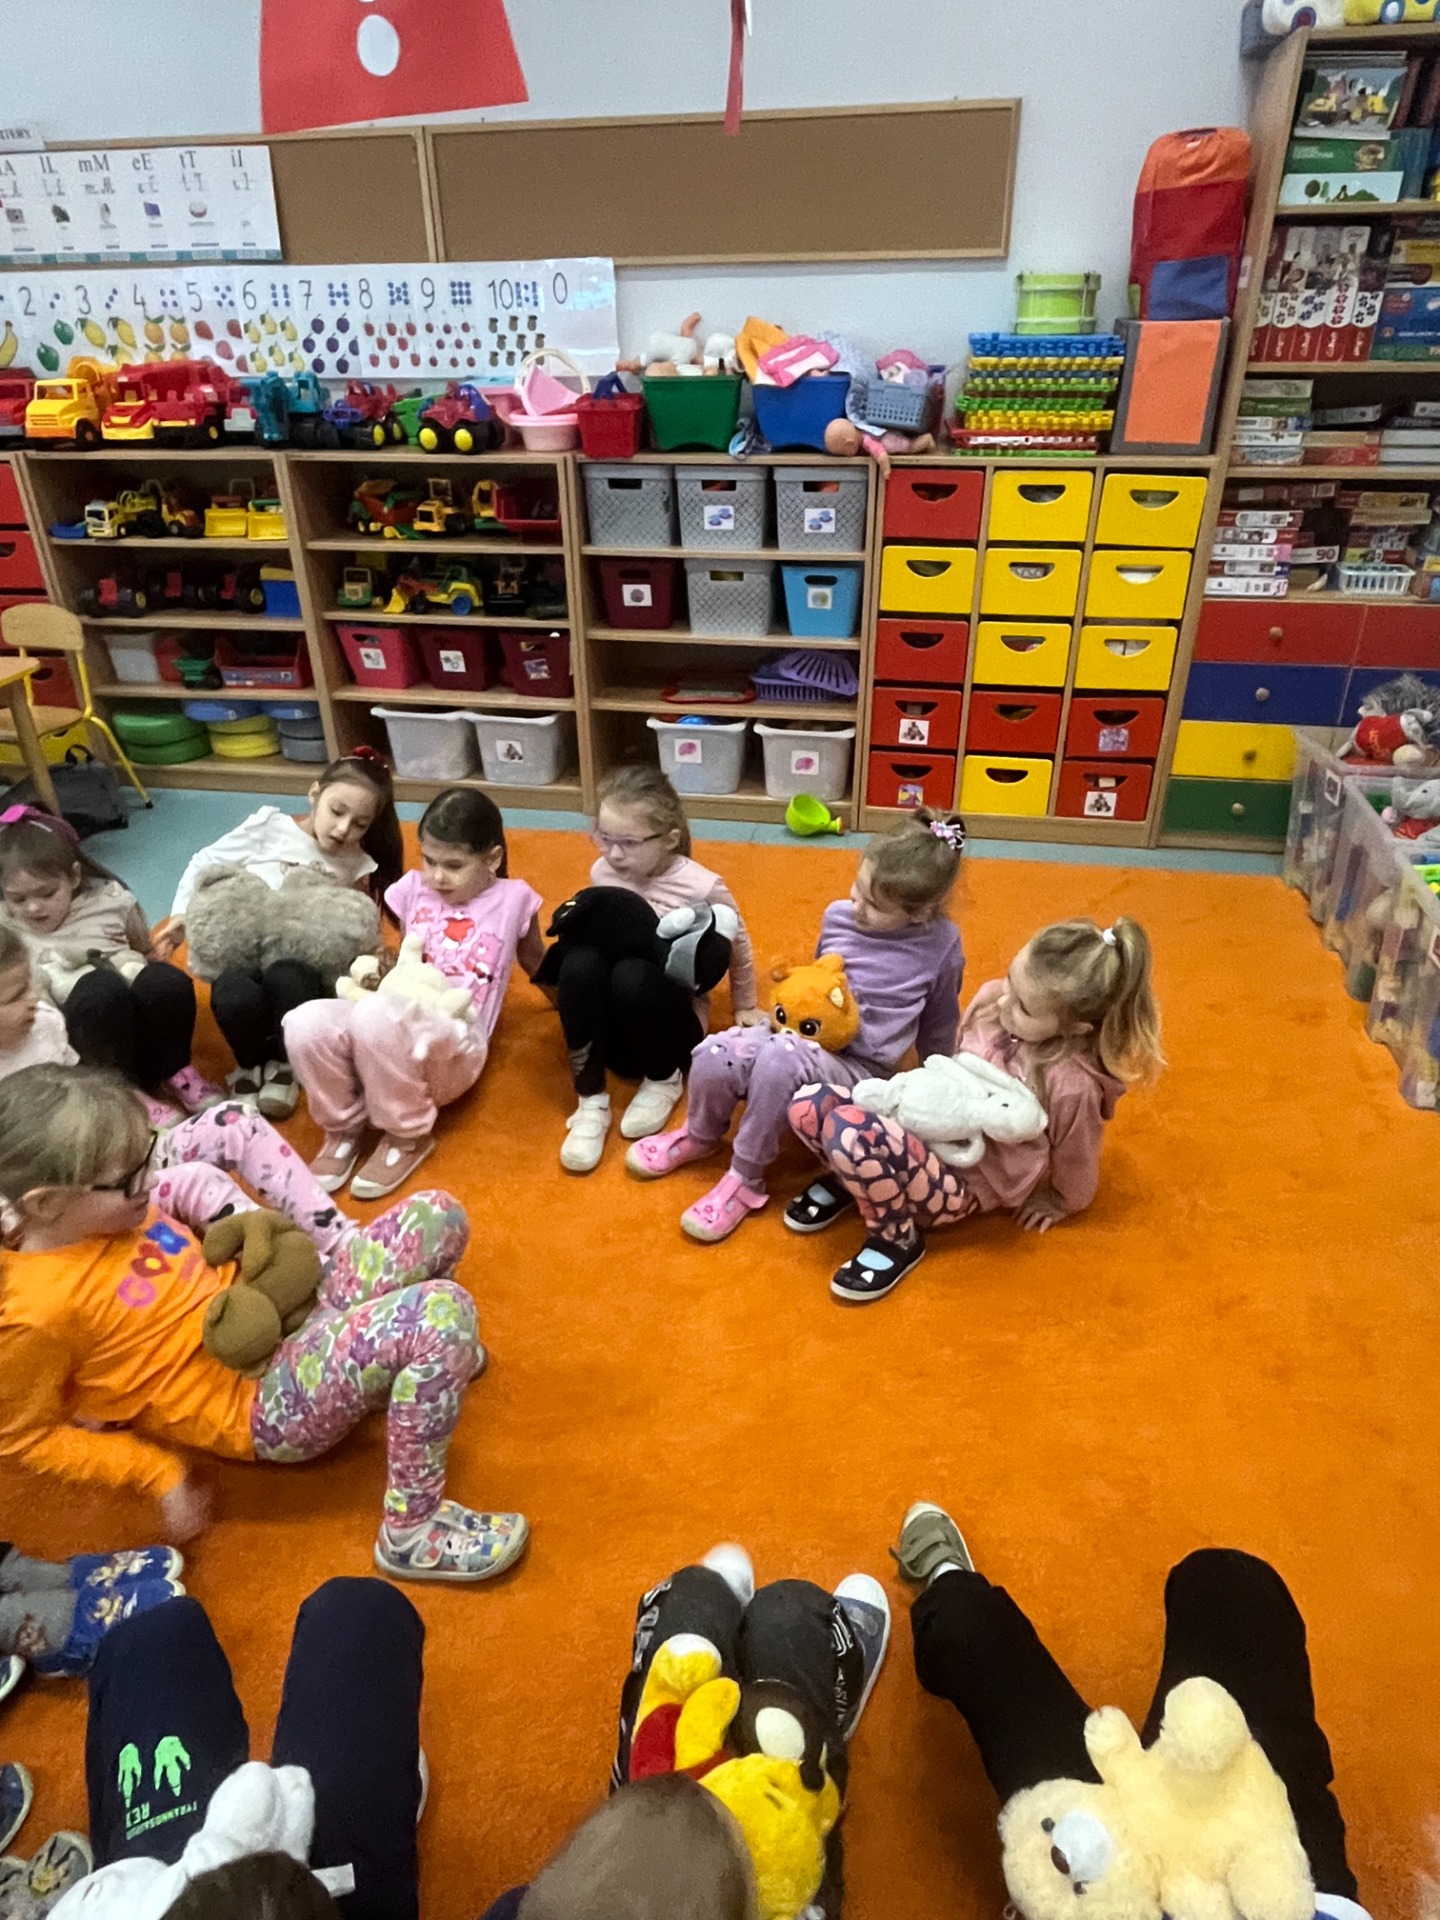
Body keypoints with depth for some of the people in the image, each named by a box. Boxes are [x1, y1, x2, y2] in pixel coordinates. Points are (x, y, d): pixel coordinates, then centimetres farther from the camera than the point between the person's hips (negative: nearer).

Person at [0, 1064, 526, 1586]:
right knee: (444, 1312, -30)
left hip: (284, 1318, 8)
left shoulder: (102, 1214, -2)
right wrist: (159, 1475, -8)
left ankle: (391, 1355, 23)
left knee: (435, 1215, -4)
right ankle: (413, 1532, -11)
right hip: (263, 1404, -8)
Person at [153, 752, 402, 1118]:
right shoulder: (269, 826, 3)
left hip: (302, 960, 1)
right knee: (236, 998, -36)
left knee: (286, 979, -37)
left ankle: (284, 1063, -7)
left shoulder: (356, 867, 10)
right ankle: (250, 1063, -1)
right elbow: (206, 864, 9)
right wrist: (182, 915, 1)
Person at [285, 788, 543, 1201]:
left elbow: (536, 964, 23)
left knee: (376, 1015, -38)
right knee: (305, 1022, -29)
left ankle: (408, 1135, -12)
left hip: (453, 1046, -4)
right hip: (397, 1029, 4)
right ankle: (345, 1126, 0)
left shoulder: (512, 897, 6)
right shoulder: (412, 889, 14)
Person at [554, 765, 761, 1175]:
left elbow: (737, 947, 2)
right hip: (613, 1030, 3)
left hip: (672, 1020, -3)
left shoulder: (702, 888, -17)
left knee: (634, 976, -37)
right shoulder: (602, 872, -4)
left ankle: (664, 1080, -7)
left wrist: (745, 1007, 14)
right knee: (581, 960, -30)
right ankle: (591, 1102, -20)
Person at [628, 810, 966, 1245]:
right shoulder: (837, 916, 1)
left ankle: (745, 1181, -17)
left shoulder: (941, 945, -8)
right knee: (713, 1055, -26)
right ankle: (701, 1136, 9)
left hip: (857, 1069, -4)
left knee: (779, 1057, -38)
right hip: (802, 1034, 4)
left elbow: (939, 1028, 7)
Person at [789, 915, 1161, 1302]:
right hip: (927, 1131, 6)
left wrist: (1057, 1204, 12)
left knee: (849, 1131, -33)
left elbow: (1076, 1165, -4)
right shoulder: (994, 998, -8)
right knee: (808, 1105, -17)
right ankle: (851, 1176, 14)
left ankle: (897, 1239, -7)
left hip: (965, 1181, -6)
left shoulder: (1071, 1084, -25)